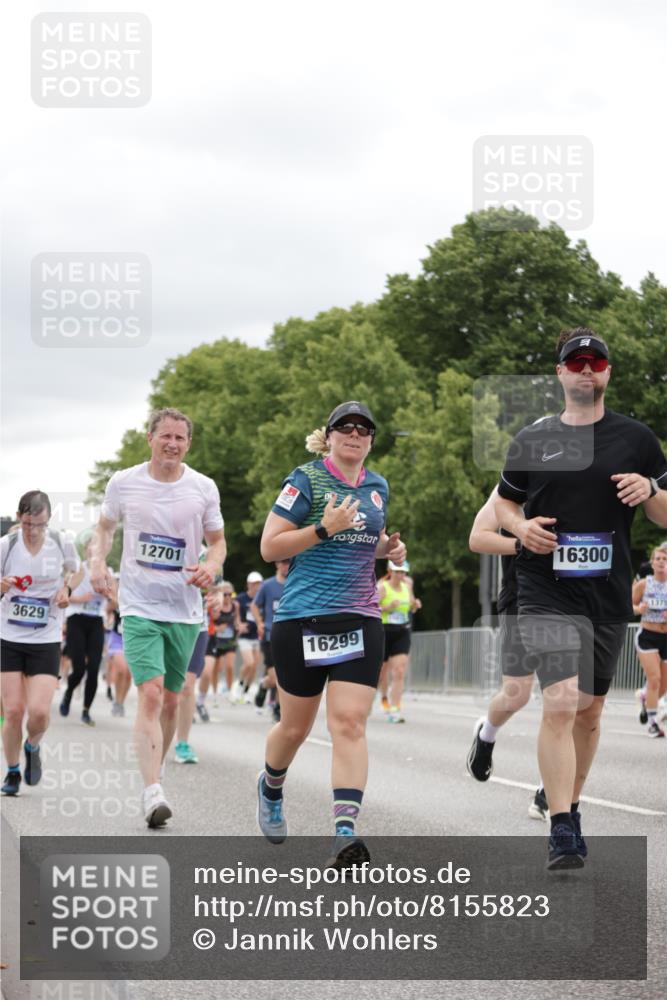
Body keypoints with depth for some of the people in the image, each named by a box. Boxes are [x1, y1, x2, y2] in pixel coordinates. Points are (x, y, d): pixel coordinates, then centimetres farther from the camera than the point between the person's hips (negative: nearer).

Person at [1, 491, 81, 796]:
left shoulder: (62, 544, -4)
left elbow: (75, 572, 16)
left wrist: (66, 588, -5)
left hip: (46, 641, 0)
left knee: (39, 711, -12)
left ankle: (33, 747, 22)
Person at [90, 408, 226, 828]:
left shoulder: (203, 488, 1)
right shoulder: (124, 483, -1)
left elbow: (218, 542, 11)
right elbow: (105, 527, 15)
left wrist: (211, 567, -11)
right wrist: (98, 563, -3)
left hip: (185, 610, 3)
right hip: (139, 607, -2)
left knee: (171, 700, 10)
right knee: (151, 694, -17)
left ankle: (155, 774, 30)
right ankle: (153, 793, -23)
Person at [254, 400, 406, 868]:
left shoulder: (378, 487, 12)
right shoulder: (306, 479, -5)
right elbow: (270, 548, -8)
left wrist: (389, 548, 8)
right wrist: (325, 528, -19)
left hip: (361, 619, 3)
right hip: (303, 618, -3)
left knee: (350, 723, -11)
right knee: (296, 726, 8)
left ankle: (346, 832, -20)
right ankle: (271, 787, 41)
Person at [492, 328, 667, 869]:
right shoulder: (532, 439, 6)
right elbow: (504, 502, 17)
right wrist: (521, 526, -5)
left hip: (609, 597, 2)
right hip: (547, 594, -2)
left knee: (589, 711, 13)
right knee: (561, 702, -18)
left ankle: (570, 806, 33)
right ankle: (563, 832, -17)